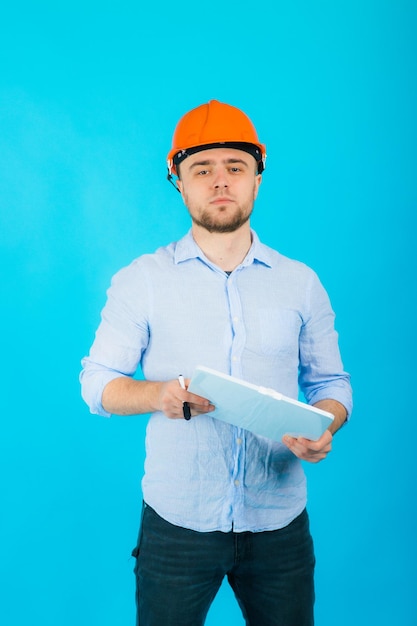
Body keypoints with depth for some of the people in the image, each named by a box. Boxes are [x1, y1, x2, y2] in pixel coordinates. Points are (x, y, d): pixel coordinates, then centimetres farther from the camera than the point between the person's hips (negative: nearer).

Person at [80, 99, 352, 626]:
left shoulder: (301, 283, 4)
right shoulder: (141, 281, -1)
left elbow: (330, 382, 10)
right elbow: (96, 383, 1)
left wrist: (323, 428, -13)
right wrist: (157, 394, -20)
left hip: (279, 526, 2)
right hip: (177, 523, -1)